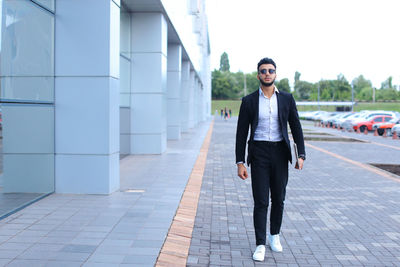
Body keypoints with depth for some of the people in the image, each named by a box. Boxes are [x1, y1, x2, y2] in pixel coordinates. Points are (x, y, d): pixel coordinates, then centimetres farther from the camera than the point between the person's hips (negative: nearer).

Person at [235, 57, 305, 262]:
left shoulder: (287, 99, 5)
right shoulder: (249, 101, 1)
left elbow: (296, 127, 7)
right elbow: (241, 133, 1)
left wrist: (301, 154, -3)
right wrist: (240, 162, -4)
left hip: (280, 153, 2)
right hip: (259, 153, -2)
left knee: (278, 198, 11)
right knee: (261, 201, -3)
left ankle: (274, 235, 32)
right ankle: (260, 245, 5)